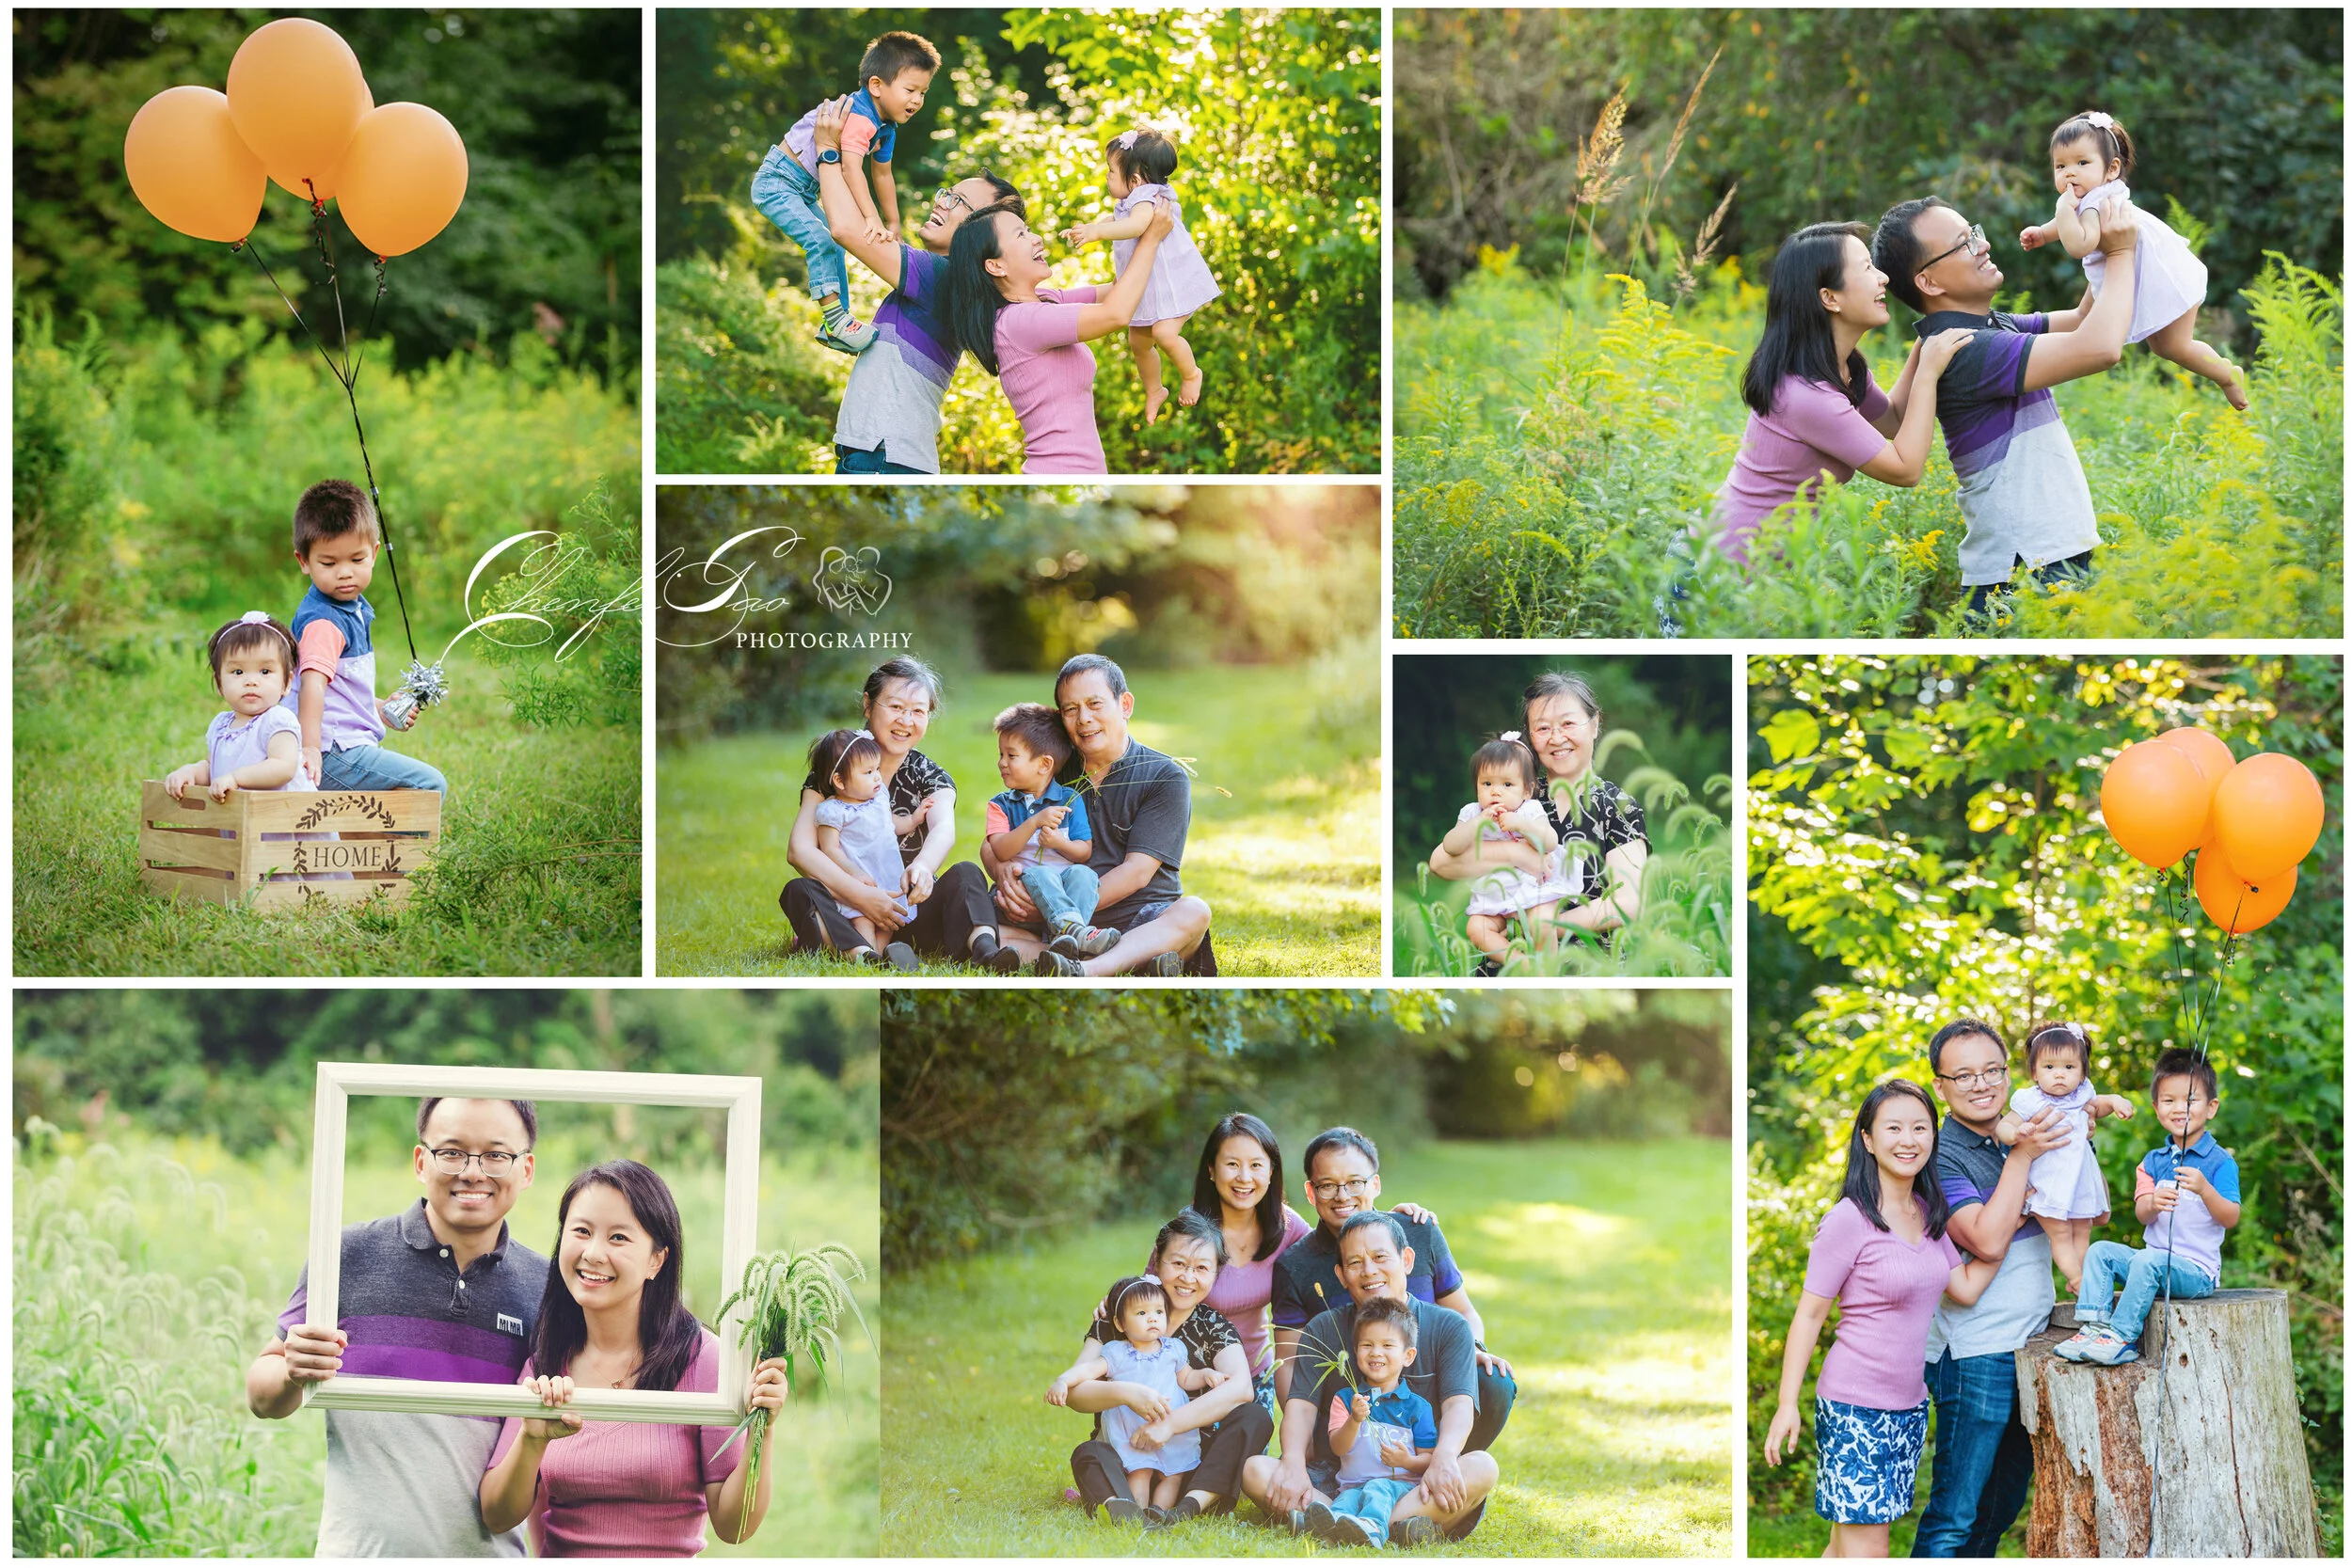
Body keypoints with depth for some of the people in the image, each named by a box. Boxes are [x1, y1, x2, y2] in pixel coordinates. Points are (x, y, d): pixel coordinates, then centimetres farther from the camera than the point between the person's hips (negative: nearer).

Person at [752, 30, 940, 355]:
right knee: (820, 240, -25)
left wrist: (892, 225, 18)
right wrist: (872, 220, -48)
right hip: (777, 181, -11)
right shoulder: (859, 117, -30)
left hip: (805, 190, 11)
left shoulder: (886, 127, 3)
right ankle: (834, 318, -23)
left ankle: (831, 329, 24)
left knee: (834, 248, 16)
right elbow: (851, 169, -40)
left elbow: (883, 175, 15)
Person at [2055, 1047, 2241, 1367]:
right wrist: (2153, 1204, -23)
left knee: (2148, 1260, -32)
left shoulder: (2219, 1161, -5)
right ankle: (2094, 1326, -16)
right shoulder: (2153, 1161, 13)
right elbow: (2142, 1214, 2)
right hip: (2156, 1264, 6)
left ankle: (2122, 1337, -27)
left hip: (2197, 1270, -6)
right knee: (2100, 1251, -8)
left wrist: (2205, 1189, -29)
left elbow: (2230, 1217, -11)